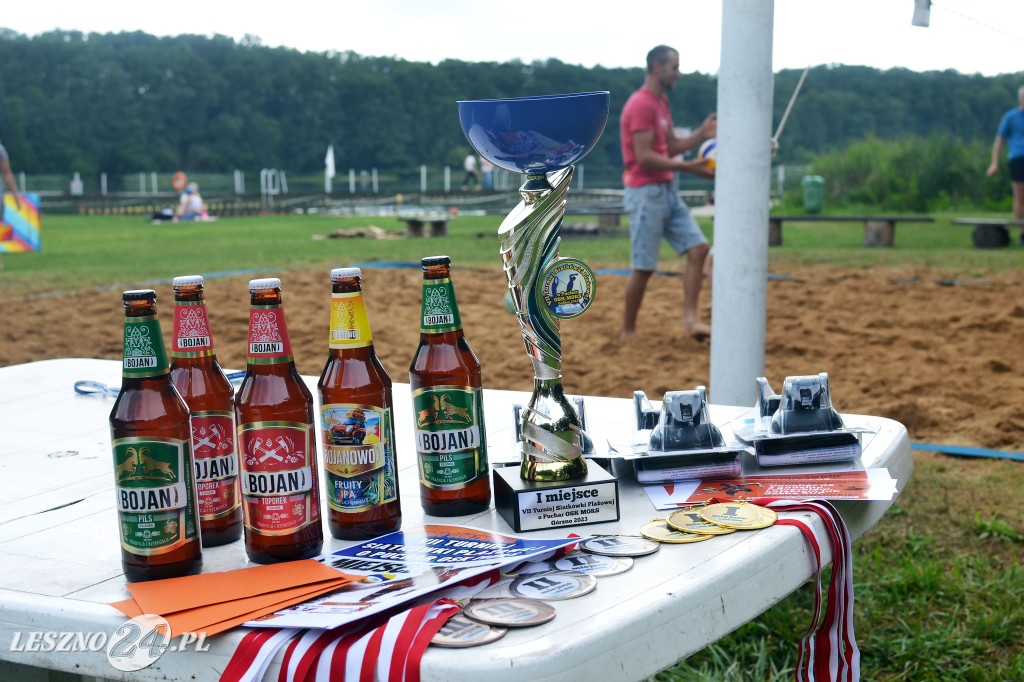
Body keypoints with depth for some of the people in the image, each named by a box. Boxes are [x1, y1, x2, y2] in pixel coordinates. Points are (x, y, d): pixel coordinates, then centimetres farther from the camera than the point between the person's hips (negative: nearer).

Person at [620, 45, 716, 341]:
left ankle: (690, 319, -2)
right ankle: (628, 331, 10)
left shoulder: (661, 103, 16)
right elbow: (644, 157, -21)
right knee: (644, 267, -4)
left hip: (667, 191, 9)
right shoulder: (641, 104, -15)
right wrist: (687, 167, -23)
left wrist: (701, 134, 5)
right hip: (645, 193, -9)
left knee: (698, 248, 0)